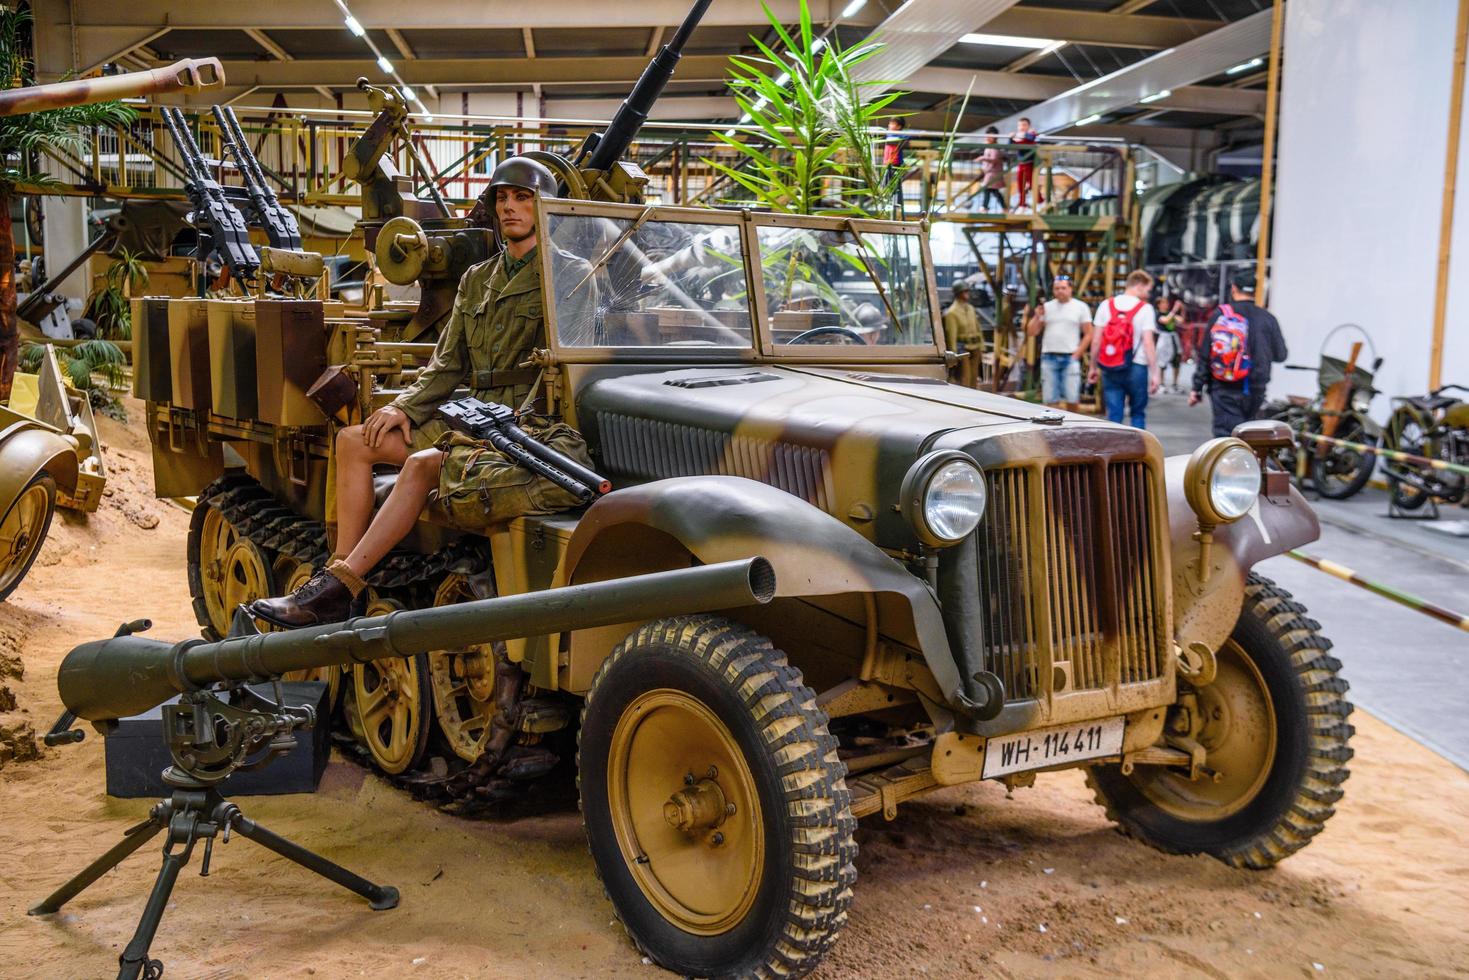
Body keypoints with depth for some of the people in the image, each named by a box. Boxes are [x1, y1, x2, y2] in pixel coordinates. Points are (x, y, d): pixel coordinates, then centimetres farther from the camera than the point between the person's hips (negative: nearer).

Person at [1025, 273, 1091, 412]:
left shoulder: (1081, 307, 4)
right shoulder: (1046, 307, 10)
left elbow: (1088, 335, 3)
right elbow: (1031, 332, 10)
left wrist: (1076, 355, -5)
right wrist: (1037, 316, -6)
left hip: (1070, 358, -2)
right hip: (1049, 358, 2)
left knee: (1072, 399, -6)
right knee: (1051, 400, 0)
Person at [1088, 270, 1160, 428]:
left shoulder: (1106, 305, 4)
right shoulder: (1145, 309, -6)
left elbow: (1096, 341, 4)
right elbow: (1148, 343, -11)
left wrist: (1094, 367, 13)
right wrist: (1154, 373, -9)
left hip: (1109, 369, 3)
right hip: (1136, 368, -3)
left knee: (1114, 415, 5)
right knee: (1138, 413, 12)